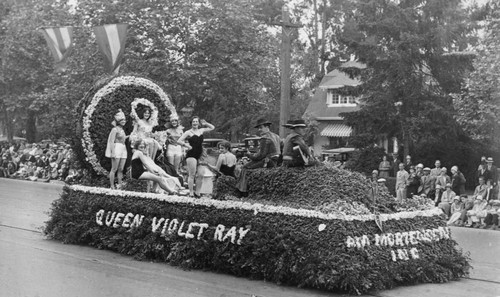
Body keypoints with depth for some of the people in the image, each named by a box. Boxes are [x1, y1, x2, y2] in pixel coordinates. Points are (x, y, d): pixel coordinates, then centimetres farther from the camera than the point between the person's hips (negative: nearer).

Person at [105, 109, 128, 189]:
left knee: (121, 169, 6)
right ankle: (112, 186, -1)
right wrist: (113, 152, -19)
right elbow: (111, 141, -12)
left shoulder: (122, 130, 17)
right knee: (114, 169, -5)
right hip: (116, 149, -8)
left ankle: (120, 185, 9)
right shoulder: (115, 129, -7)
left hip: (123, 150, 8)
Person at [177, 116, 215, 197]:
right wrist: (187, 146, -9)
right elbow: (179, 141, -4)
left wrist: (204, 123, 18)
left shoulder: (201, 131, 15)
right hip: (191, 155, -5)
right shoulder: (188, 132, 0)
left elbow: (212, 127, 27)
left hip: (199, 155, 5)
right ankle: (191, 192, -5)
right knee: (192, 174, -8)